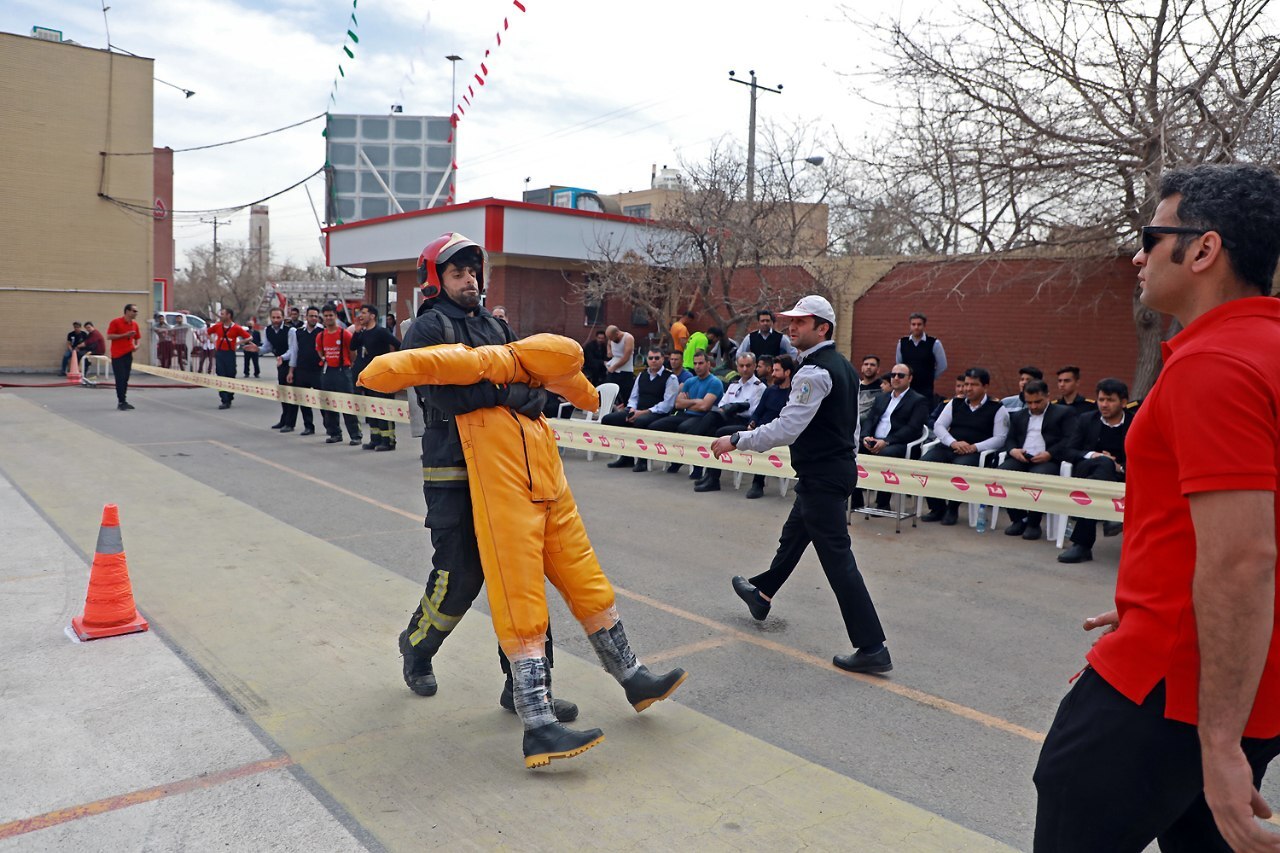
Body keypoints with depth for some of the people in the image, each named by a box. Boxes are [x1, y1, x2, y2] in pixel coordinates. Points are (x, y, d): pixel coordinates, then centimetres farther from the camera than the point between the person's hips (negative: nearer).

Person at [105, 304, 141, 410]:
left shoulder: (135, 324, 9)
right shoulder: (116, 322, -8)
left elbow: (137, 338, 20)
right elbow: (109, 336, -12)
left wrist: (136, 345, -1)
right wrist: (125, 335, -19)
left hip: (128, 354, 6)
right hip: (117, 355, -6)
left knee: (125, 379, 10)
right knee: (120, 379, -7)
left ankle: (122, 401, 17)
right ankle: (121, 402, -3)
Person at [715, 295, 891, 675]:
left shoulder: (814, 372, -19)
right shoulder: (844, 367, 11)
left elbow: (786, 428, -25)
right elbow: (852, 426, 18)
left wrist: (736, 441, -18)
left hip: (821, 477, -10)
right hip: (840, 467, 10)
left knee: (837, 559, -6)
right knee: (793, 535, 26)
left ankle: (872, 648, -3)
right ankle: (762, 594, 48)